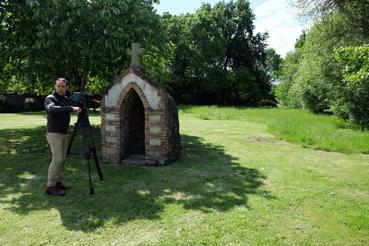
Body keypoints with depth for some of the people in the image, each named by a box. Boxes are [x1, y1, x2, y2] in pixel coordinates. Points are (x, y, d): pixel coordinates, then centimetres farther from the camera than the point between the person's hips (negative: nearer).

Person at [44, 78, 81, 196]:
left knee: (62, 158, 10)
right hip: (54, 133, -7)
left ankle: (58, 182, 19)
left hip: (64, 133, 7)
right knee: (57, 159, -11)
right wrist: (71, 108, -40)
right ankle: (50, 187, -5)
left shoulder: (67, 99, 11)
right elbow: (52, 109, -32)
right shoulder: (50, 98, -11)